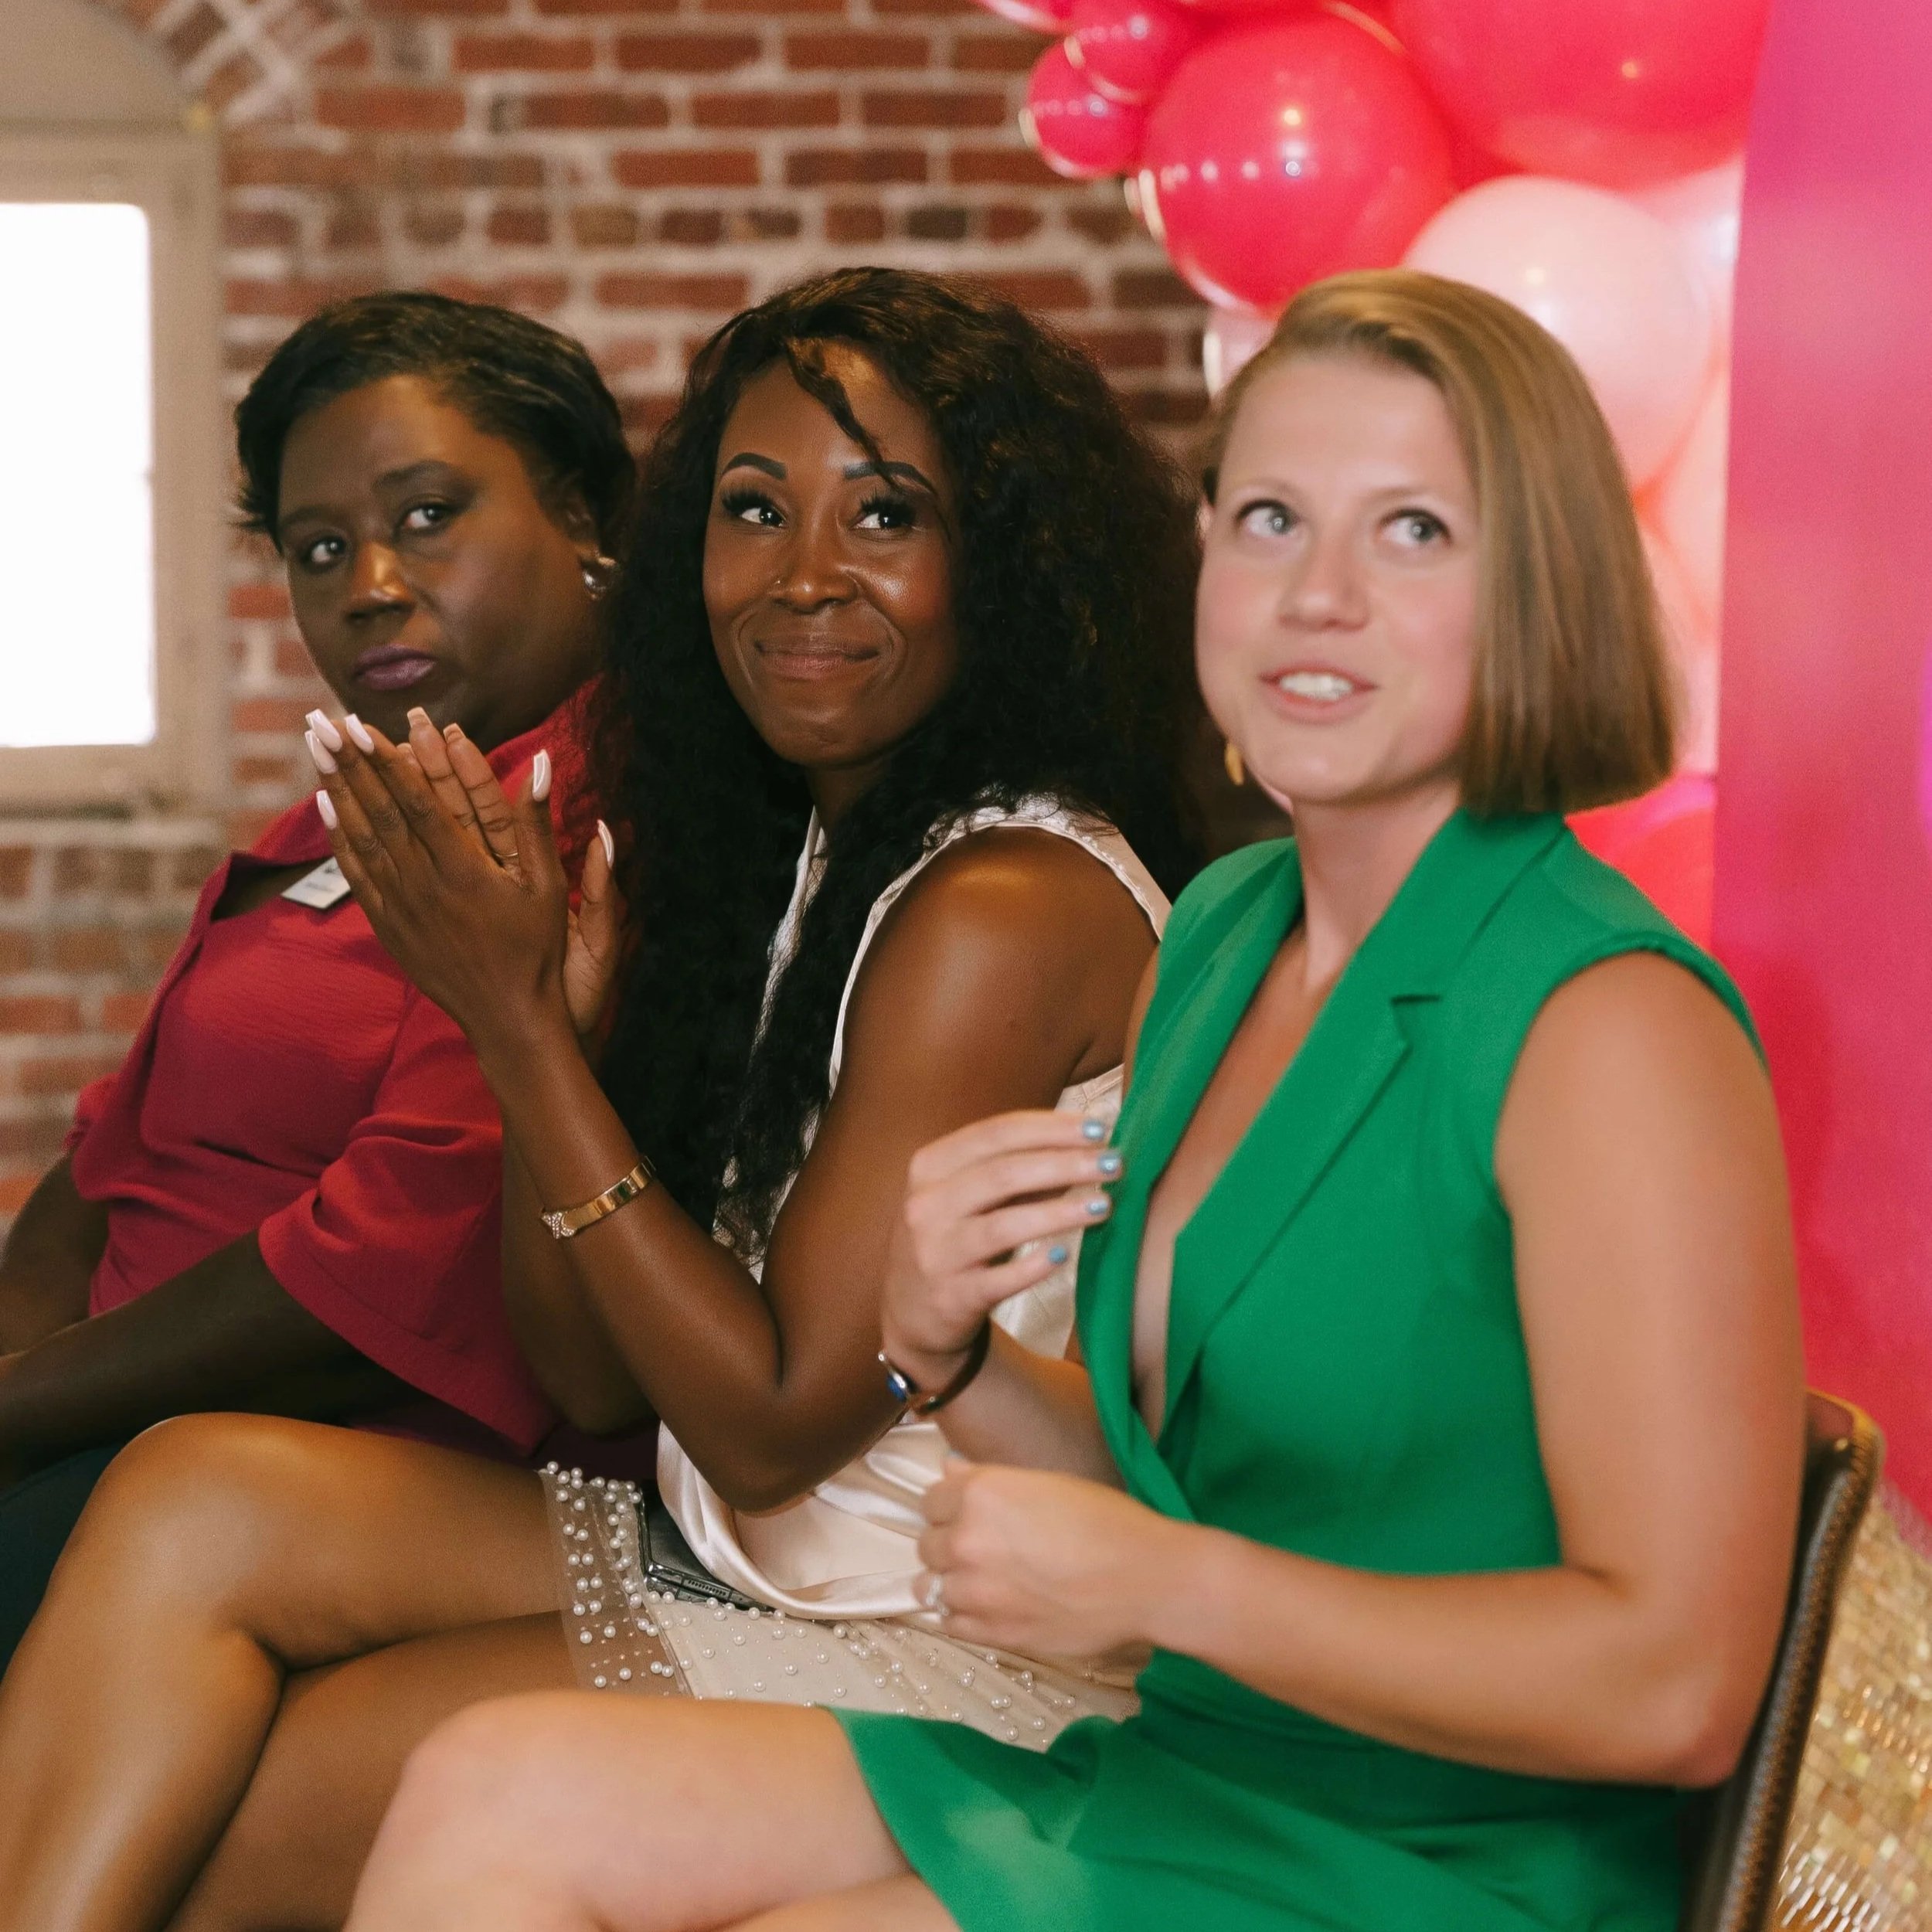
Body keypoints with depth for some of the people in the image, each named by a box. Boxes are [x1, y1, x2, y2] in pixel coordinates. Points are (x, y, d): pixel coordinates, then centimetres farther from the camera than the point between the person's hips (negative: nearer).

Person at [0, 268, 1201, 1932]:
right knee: (194, 1497, -8)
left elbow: (776, 1421, -17)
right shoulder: (795, 854, 9)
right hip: (743, 1576, 8)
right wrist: (559, 1008, -8)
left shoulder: (1007, 907, -18)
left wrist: (520, 1025, -16)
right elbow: (593, 1382, 7)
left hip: (957, 1668, -8)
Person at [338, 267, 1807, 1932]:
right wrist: (943, 1347, -4)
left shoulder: (1612, 1028, -18)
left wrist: (1164, 1585, -18)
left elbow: (1678, 1686, -22)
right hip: (1173, 1779, 8)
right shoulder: (1216, 937, 8)